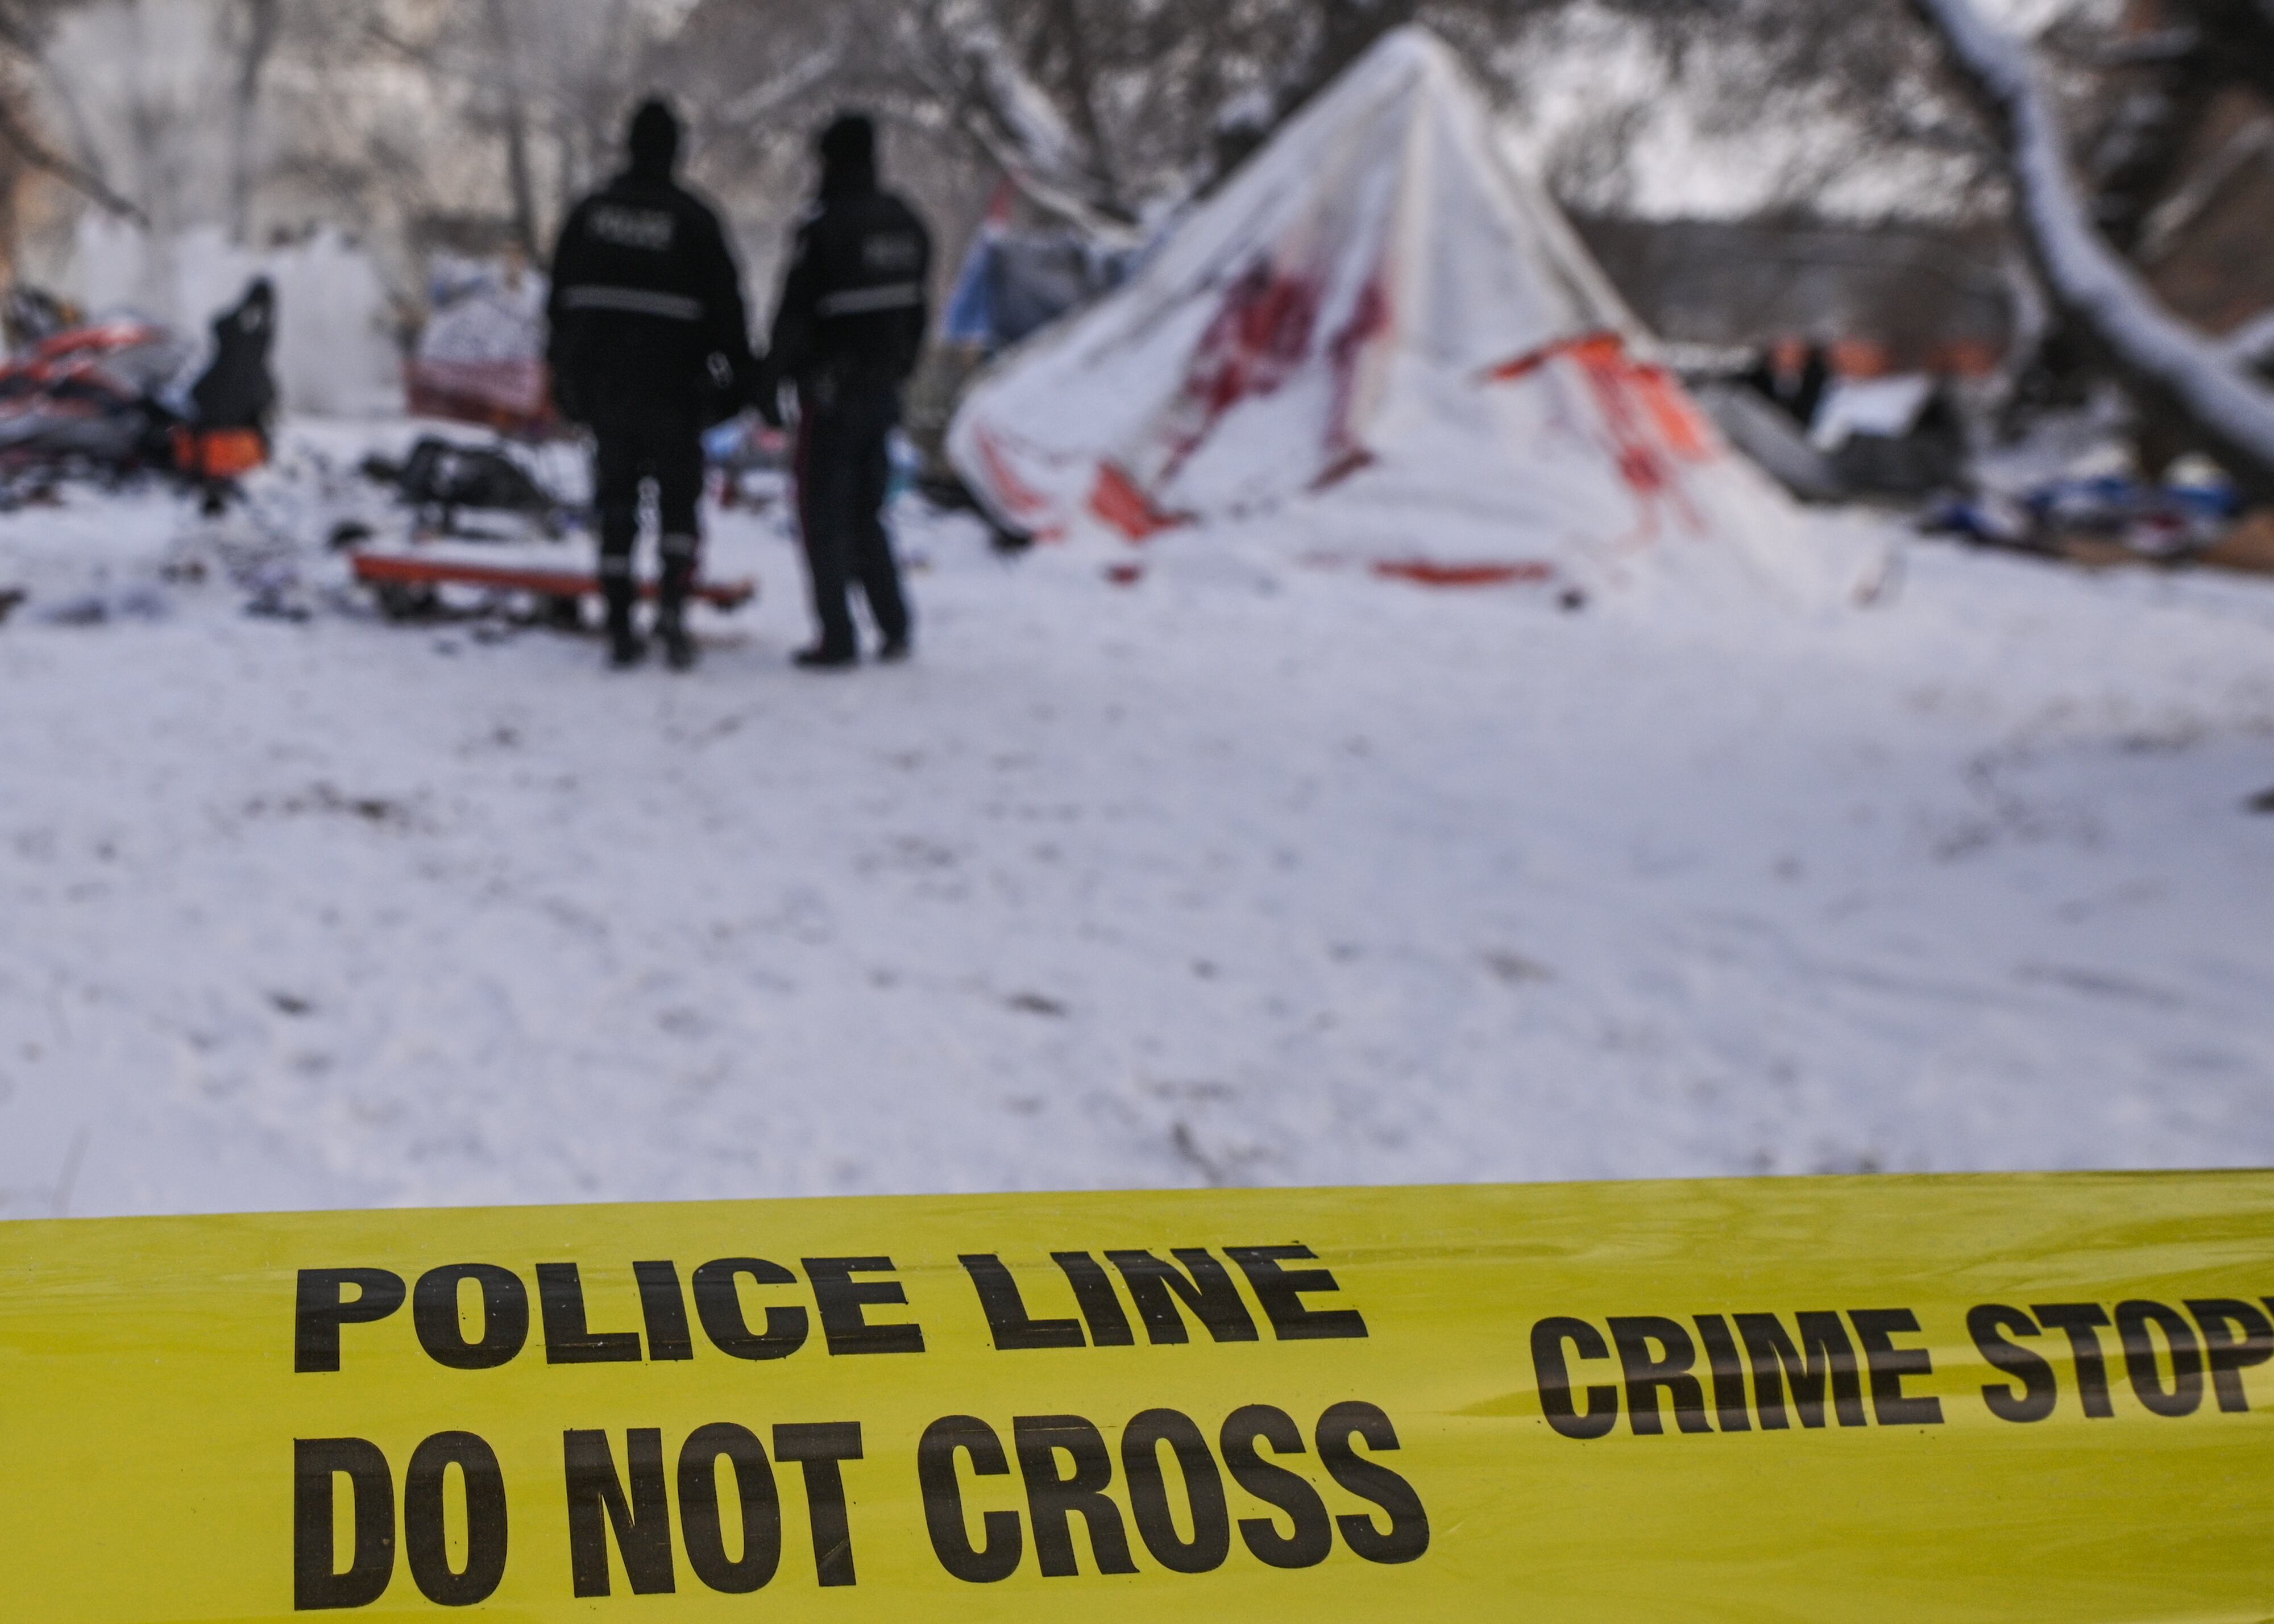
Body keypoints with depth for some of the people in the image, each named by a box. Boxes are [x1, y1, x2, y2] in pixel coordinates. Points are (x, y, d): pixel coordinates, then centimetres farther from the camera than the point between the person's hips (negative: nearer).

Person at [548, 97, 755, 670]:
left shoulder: (588, 214, 6)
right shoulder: (694, 219, -7)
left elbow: (562, 301, 10)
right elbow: (725, 305, -7)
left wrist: (567, 373, 17)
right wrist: (738, 373, 1)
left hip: (602, 381, 3)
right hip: (673, 383, -3)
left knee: (616, 505, 8)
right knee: (680, 499, 8)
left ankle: (621, 630, 5)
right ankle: (673, 606, -12)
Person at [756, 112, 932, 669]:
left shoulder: (824, 228, -14)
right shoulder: (906, 224, 8)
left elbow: (795, 314, -15)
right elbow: (918, 309, 14)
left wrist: (769, 382, -7)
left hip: (831, 389, -7)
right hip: (883, 389, 7)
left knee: (825, 516, 1)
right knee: (866, 512, 16)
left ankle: (838, 638, -1)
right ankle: (894, 628, 11)